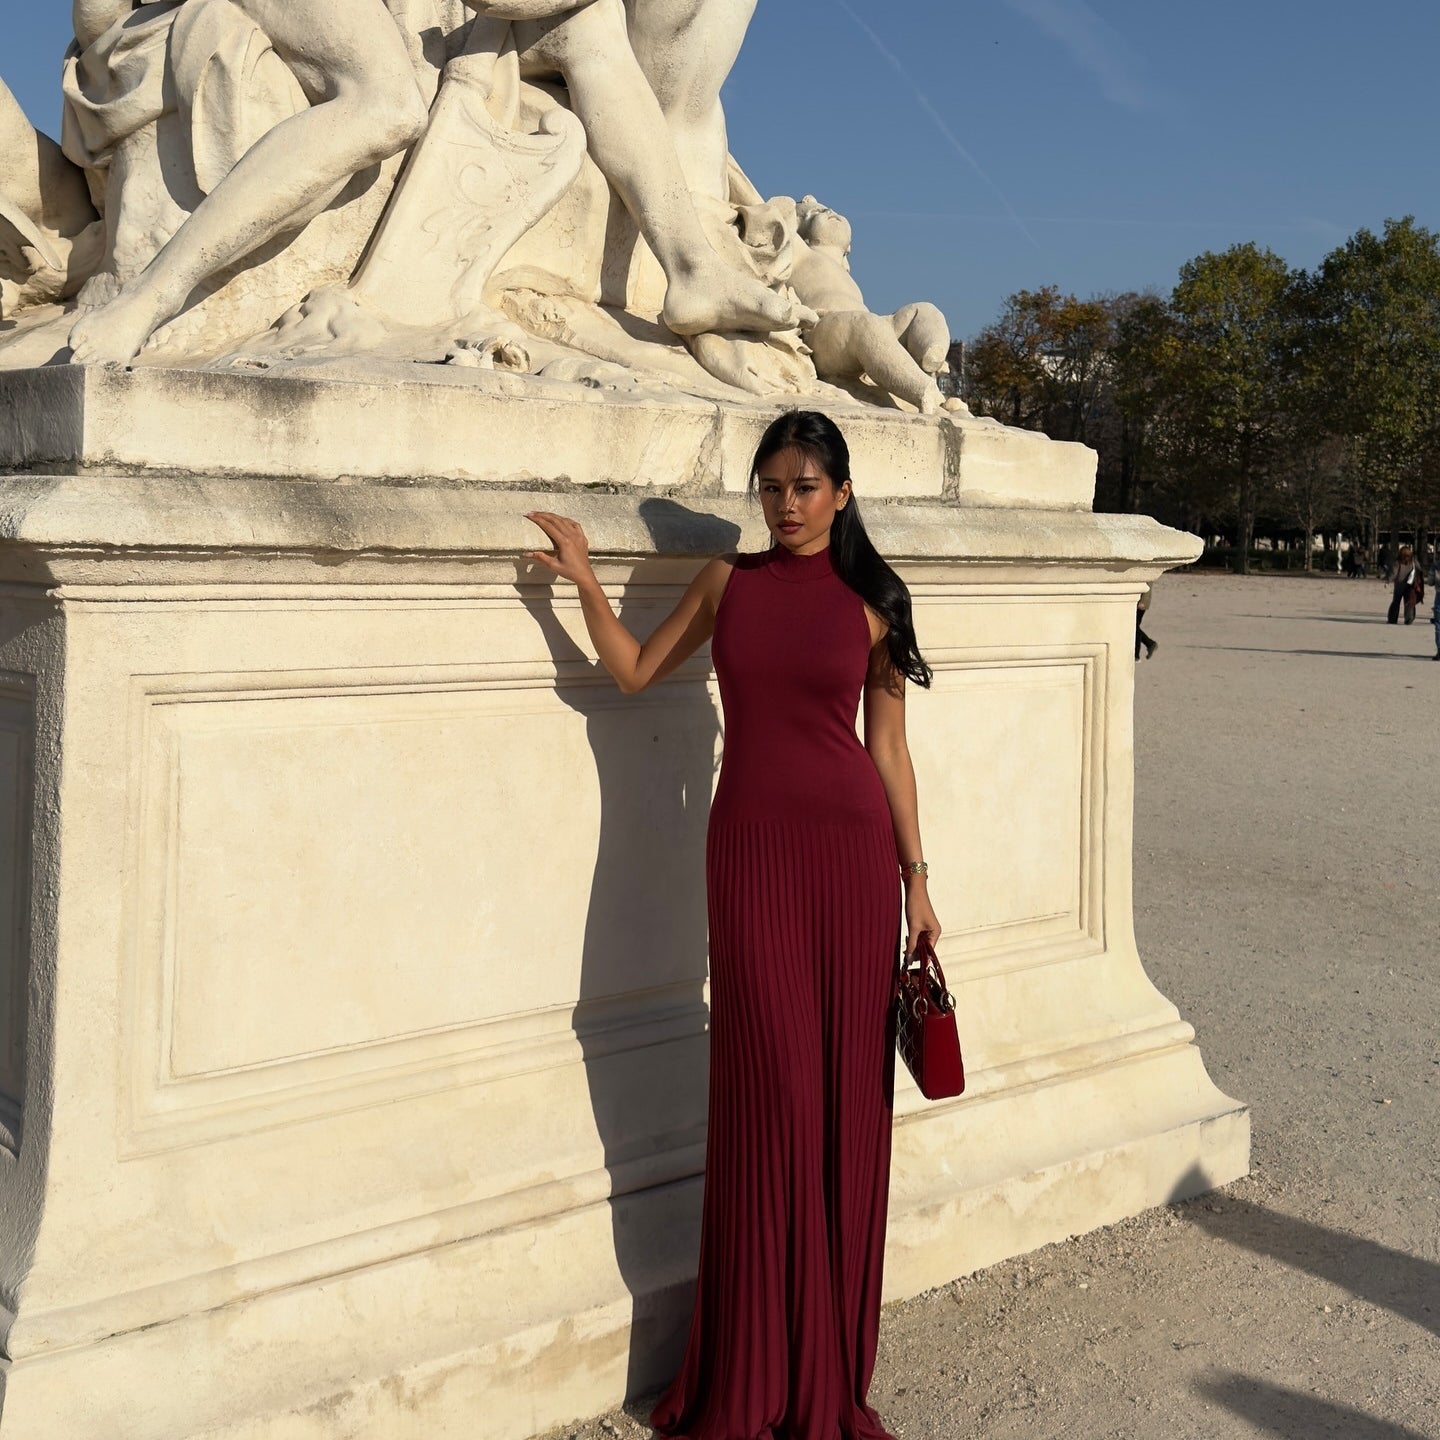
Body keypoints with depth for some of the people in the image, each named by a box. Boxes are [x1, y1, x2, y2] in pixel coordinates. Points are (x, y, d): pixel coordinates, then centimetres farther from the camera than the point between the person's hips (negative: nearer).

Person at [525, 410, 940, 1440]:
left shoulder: (870, 601, 4)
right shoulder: (728, 581, 9)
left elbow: (889, 748, 5)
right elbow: (636, 670, 15)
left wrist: (915, 877, 4)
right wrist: (585, 579, 4)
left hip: (850, 846, 0)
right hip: (751, 848, 1)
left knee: (846, 1093, 3)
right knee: (766, 1091, 1)